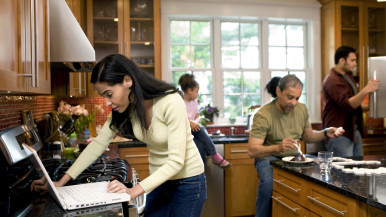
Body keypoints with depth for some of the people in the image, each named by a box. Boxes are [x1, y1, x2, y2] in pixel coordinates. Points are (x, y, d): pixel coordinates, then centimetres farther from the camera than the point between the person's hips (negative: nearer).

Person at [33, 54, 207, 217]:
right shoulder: (126, 107, -6)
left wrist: (134, 191, -31)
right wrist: (62, 182, -8)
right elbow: (98, 144, -4)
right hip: (158, 180, 5)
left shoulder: (170, 102, -27)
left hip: (187, 181, -5)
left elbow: (176, 161, -27)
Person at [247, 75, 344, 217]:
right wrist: (278, 148, -40)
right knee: (268, 181, -36)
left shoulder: (301, 109, 2)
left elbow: (307, 136, 17)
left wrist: (325, 133, -3)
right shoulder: (263, 115, -19)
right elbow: (252, 151, -24)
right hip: (269, 157, -5)